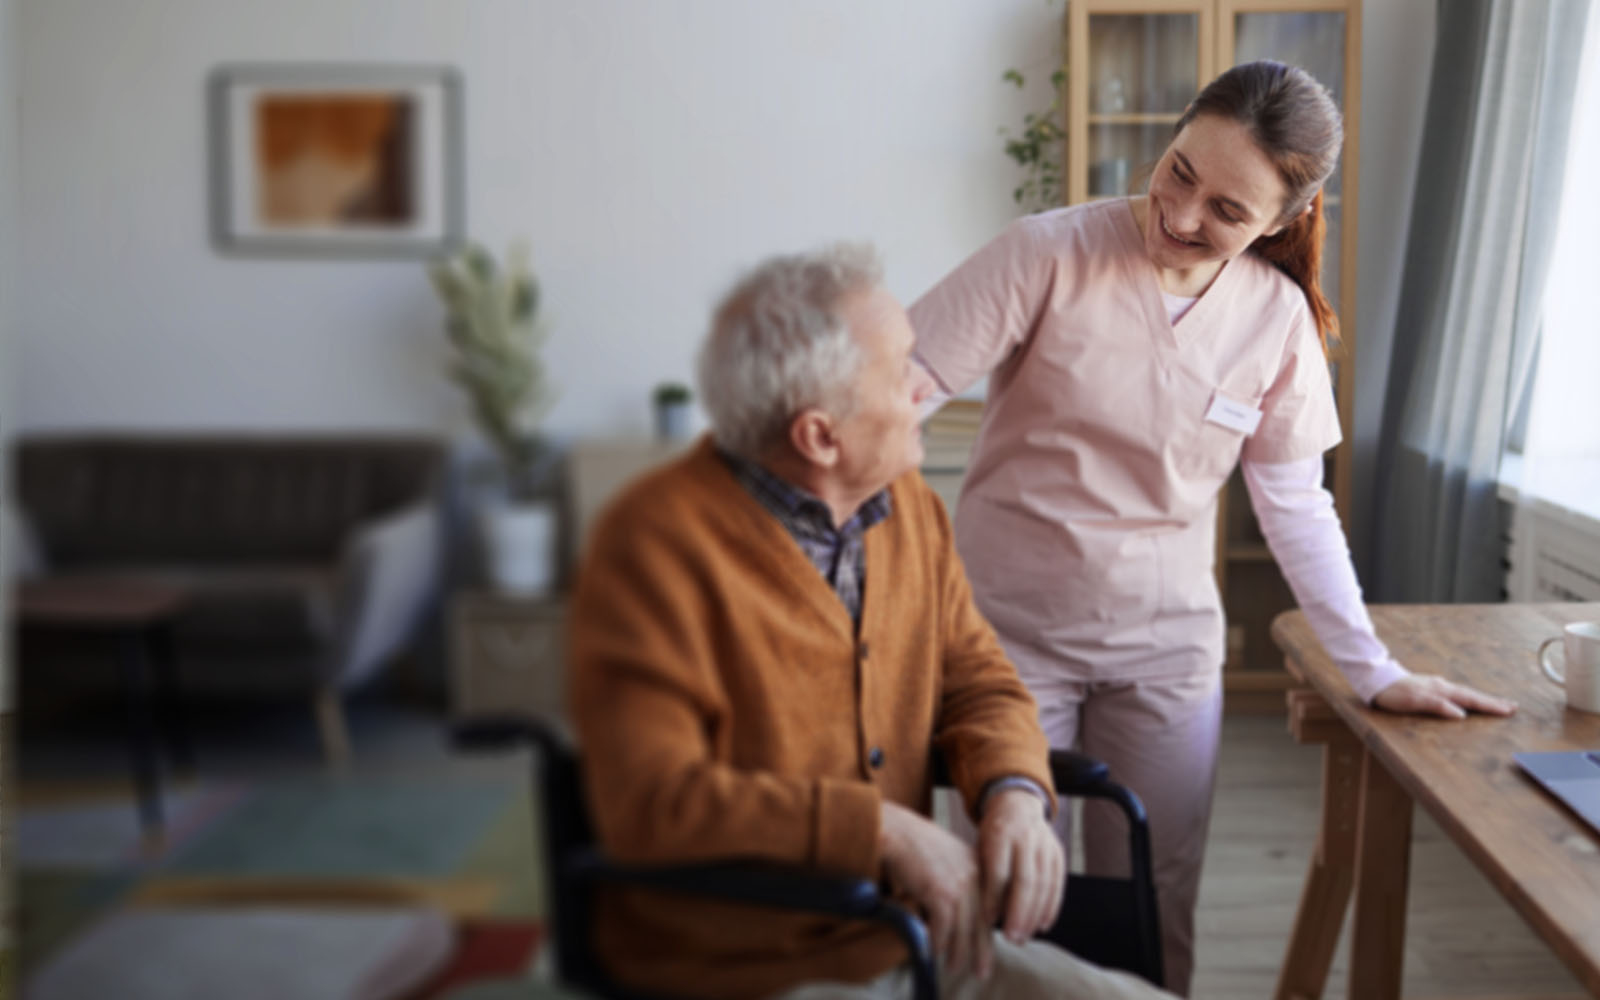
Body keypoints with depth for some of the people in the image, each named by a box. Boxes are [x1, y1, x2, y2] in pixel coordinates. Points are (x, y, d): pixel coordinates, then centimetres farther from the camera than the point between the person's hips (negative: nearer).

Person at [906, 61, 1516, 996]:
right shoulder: (1051, 252, -13)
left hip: (1169, 643, 3)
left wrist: (1374, 668, 2)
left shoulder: (1277, 312, -2)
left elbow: (1295, 501, 4)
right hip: (1012, 628, -2)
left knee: (1157, 917, 9)